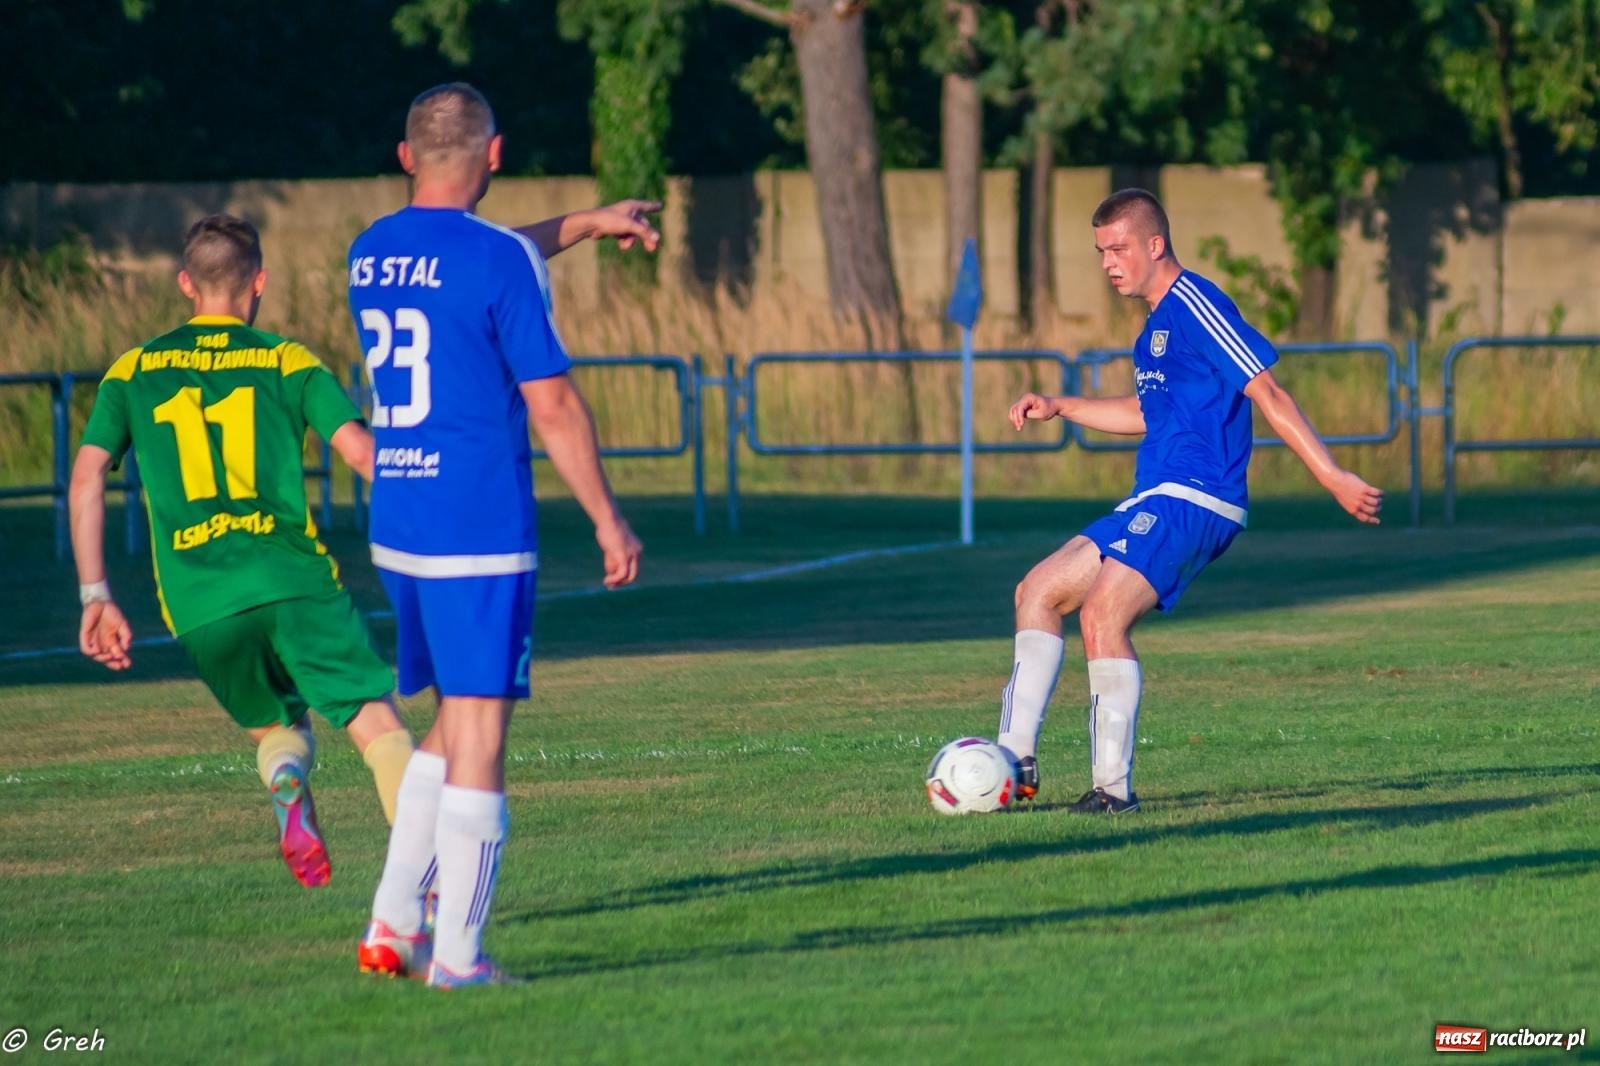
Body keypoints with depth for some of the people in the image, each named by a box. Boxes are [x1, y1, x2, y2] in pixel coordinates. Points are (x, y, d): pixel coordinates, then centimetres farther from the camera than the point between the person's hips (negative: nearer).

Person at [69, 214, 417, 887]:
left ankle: (289, 792, -12)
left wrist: (96, 597, 9)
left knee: (279, 728, 23)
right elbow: (363, 452, -2)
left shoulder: (134, 371, 16)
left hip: (199, 605, 2)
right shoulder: (289, 362, 9)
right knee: (379, 727, -4)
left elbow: (86, 479, 7)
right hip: (295, 579, -2)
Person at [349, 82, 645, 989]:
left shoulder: (371, 253, 10)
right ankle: (457, 955, -2)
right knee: (479, 739, -2)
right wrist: (608, 521, -4)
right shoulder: (498, 260, -13)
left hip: (396, 530, 7)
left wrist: (586, 224, 41)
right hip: (480, 537, -7)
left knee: (454, 723, 19)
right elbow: (553, 407, -12)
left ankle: (392, 926, 14)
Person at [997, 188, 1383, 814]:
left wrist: (1332, 477, -18)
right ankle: (1016, 761, 5)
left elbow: (1267, 394, -15)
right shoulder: (1157, 323, 19)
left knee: (1102, 614, -24)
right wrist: (1060, 408, 28)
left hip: (1192, 502, -10)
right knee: (1037, 592, 8)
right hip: (1154, 504, 10)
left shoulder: (1195, 306, -12)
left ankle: (1114, 788, -21)